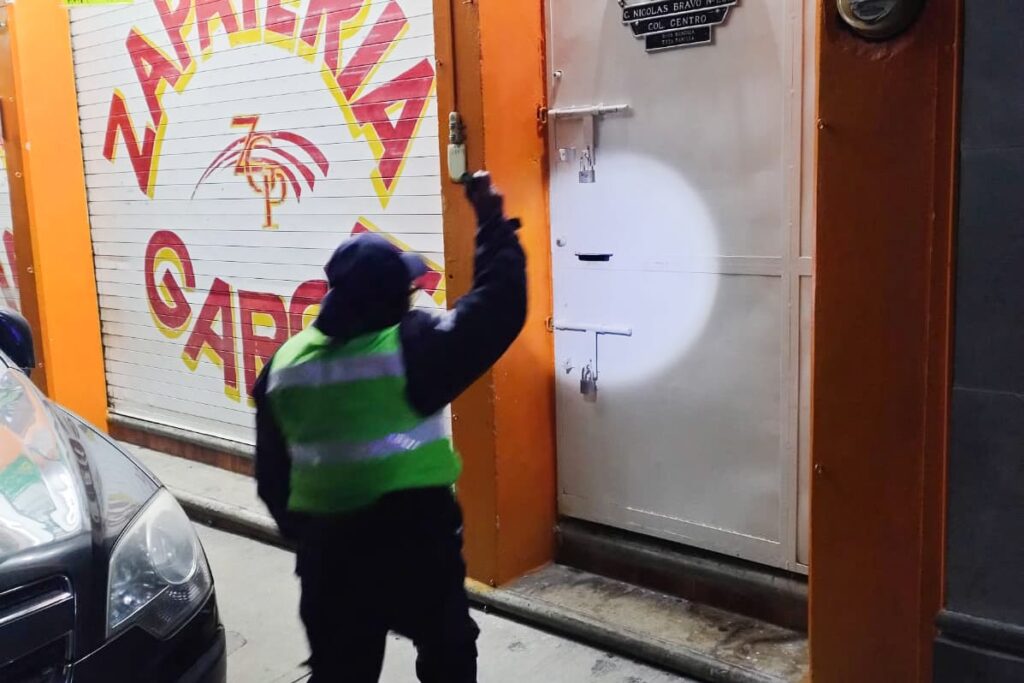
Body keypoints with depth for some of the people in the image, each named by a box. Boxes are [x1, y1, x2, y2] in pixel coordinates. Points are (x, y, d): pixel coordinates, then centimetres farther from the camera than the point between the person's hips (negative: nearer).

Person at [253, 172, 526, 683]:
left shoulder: (284, 364, 0)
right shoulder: (412, 344, -16)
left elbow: (272, 474, 7)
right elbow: (499, 306, -11)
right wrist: (493, 224, -1)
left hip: (327, 548, 4)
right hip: (417, 540, -4)